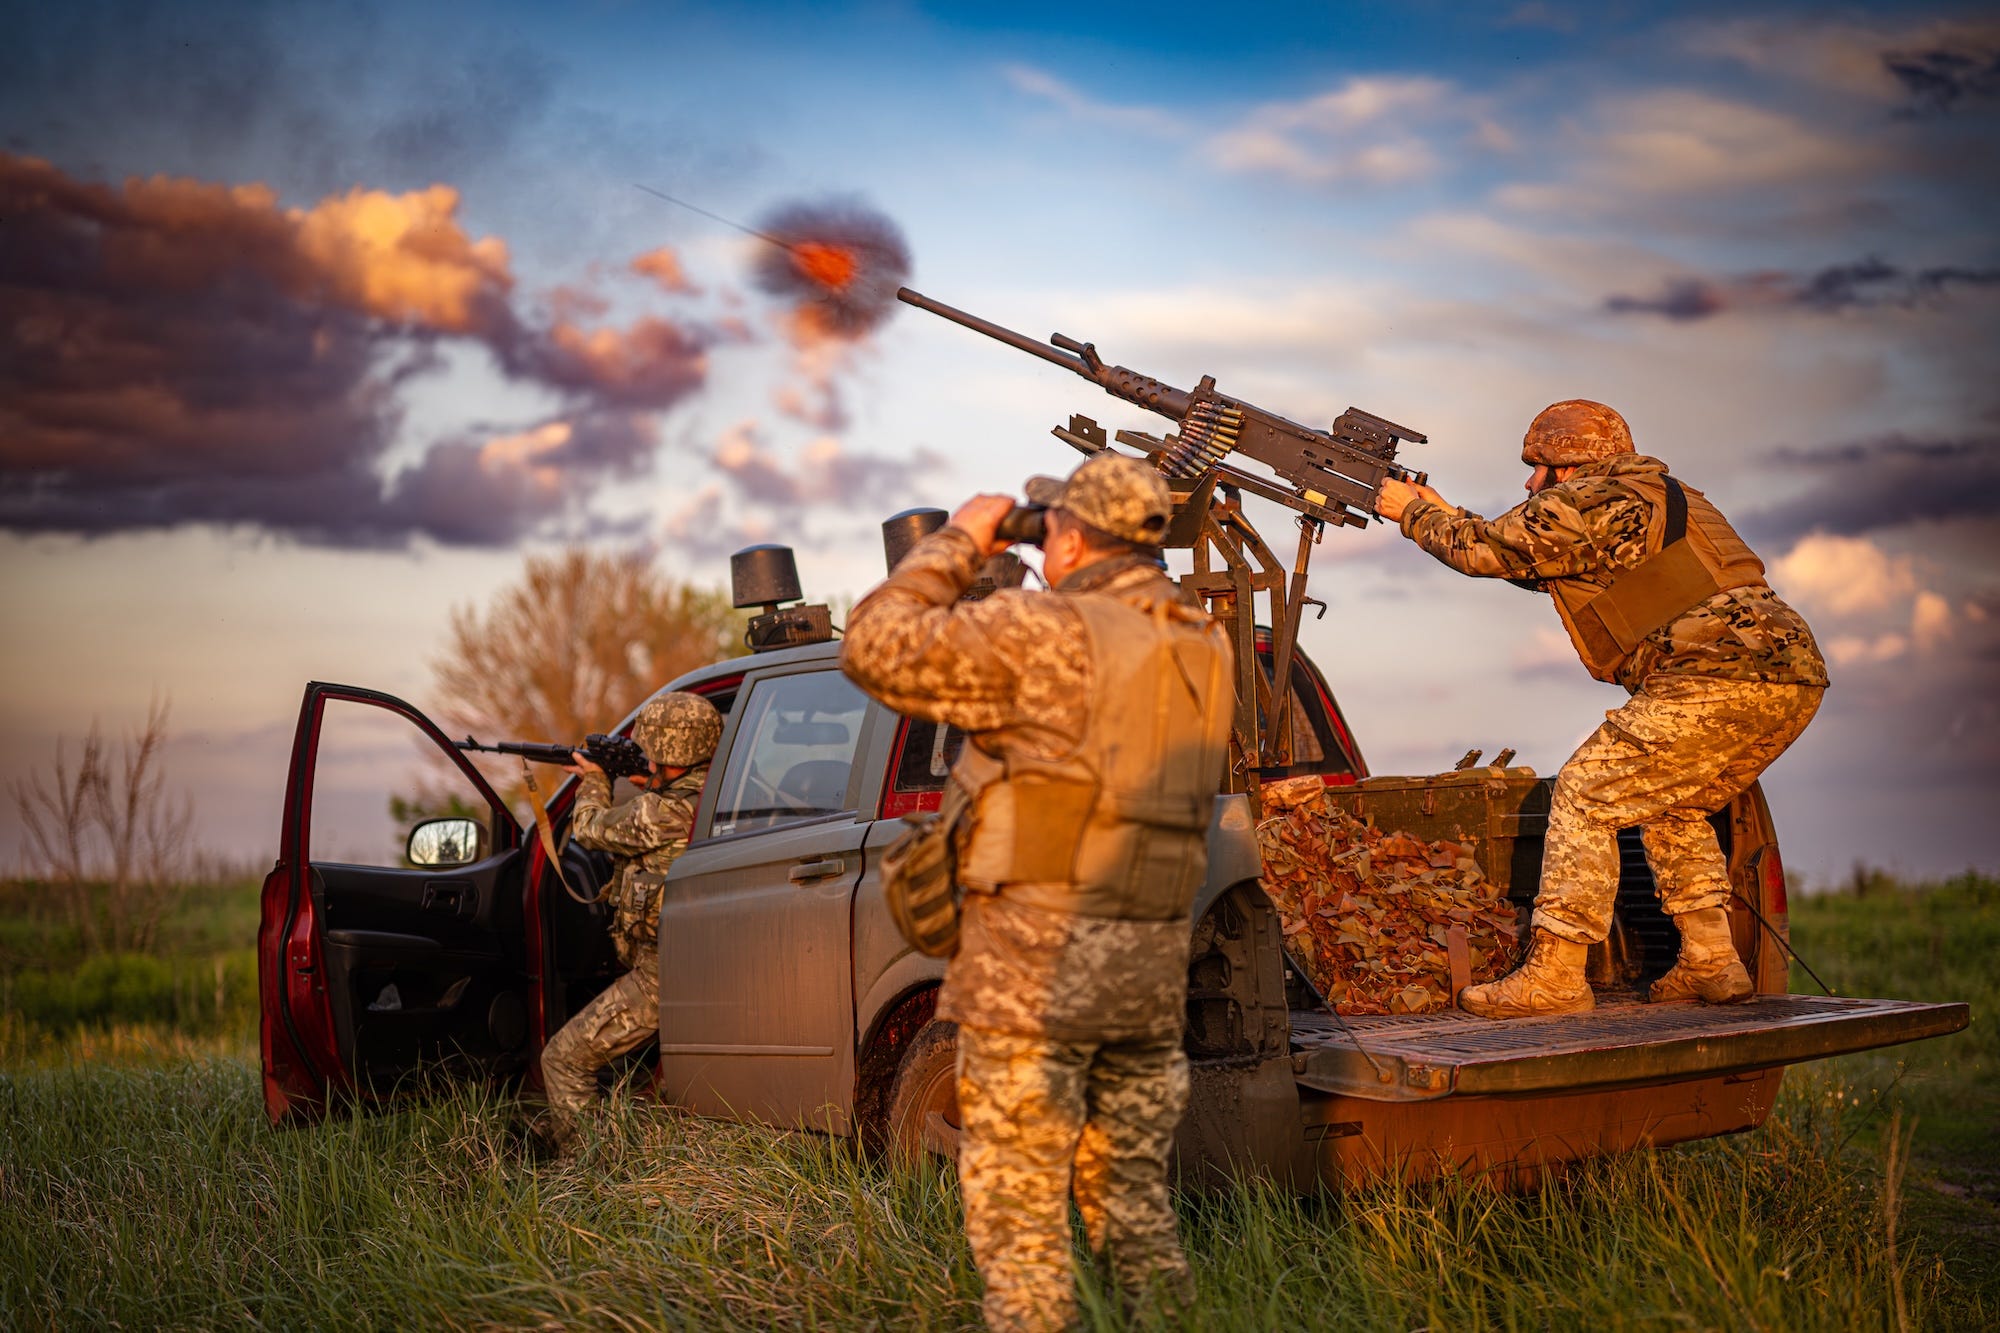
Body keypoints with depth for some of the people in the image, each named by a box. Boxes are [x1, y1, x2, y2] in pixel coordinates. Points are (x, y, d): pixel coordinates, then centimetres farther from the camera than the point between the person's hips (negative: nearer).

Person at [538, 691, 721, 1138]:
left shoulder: (662, 812, -19)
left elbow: (590, 828, 0)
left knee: (565, 1058, 1)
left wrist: (594, 781, 18)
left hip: (662, 973, -9)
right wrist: (648, 787, 20)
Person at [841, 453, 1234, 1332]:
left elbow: (875, 646, -12)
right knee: (1132, 1199, 19)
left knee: (1018, 1212, 0)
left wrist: (956, 543, -1)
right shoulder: (1205, 650, 9)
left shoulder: (1044, 632, -14)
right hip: (1153, 964, 8)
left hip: (1035, 963, -7)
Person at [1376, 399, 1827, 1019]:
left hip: (1721, 676, -10)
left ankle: (1554, 976, -5)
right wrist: (1444, 513, 38)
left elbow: (1484, 550, 5)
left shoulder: (1589, 502, -1)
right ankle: (1710, 963, 23)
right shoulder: (1661, 499, 29)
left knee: (1586, 793, -4)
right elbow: (1536, 563, 37)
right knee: (1672, 805, 27)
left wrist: (1412, 512, 22)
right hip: (1795, 683, 10)